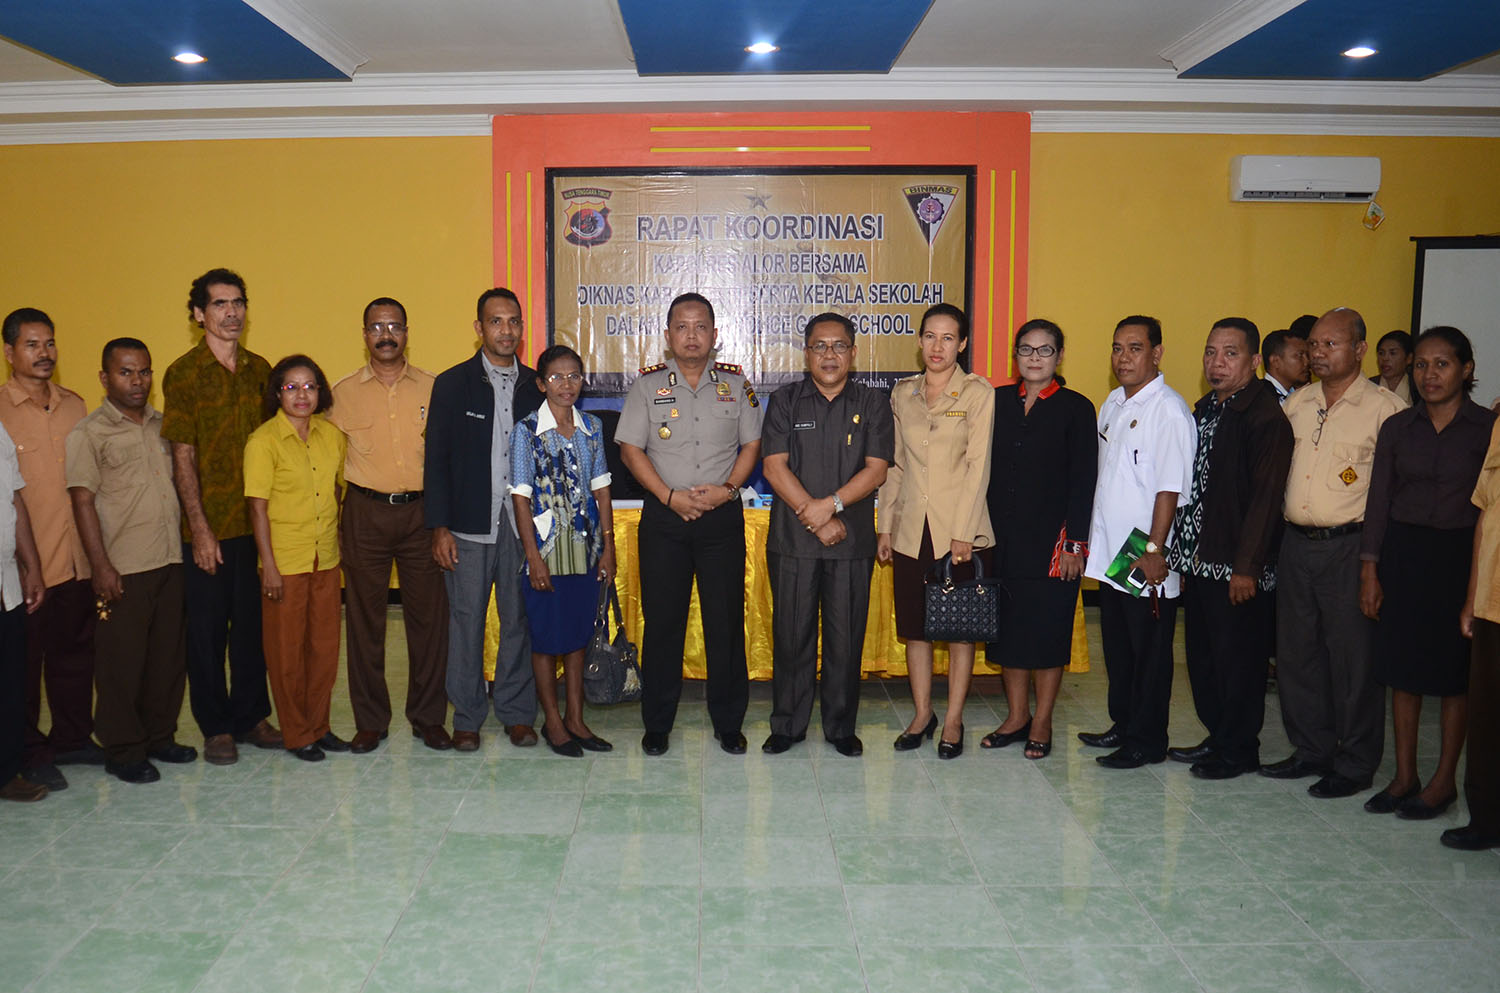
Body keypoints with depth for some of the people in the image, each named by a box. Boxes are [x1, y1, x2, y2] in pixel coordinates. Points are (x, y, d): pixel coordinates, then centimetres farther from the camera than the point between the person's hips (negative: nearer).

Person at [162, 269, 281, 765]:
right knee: (207, 628, 6)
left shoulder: (260, 369, 8)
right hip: (207, 524, -4)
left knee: (253, 623, 11)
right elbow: (183, 458, -8)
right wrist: (200, 528, -12)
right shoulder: (183, 373, -5)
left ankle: (250, 715, 24)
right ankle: (215, 727, 18)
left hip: (256, 520, 4)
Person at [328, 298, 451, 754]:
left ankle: (428, 717, 16)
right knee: (365, 620, 5)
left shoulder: (433, 388, 6)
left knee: (430, 617, 3)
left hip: (421, 512, 0)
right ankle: (370, 721, 17)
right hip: (365, 513, 0)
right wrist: (333, 527, 1)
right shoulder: (343, 392, 5)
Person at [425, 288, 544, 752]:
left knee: (520, 619, 6)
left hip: (523, 523, 2)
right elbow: (436, 460, 0)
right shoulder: (452, 384, 2)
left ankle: (517, 713, 19)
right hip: (469, 526, -2)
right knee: (466, 620, 4)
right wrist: (439, 527, -7)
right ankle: (467, 717, 17)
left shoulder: (537, 386, 8)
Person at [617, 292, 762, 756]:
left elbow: (752, 444, 8)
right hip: (663, 515, 0)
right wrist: (669, 496, -9)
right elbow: (630, 449, 1)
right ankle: (657, 724, 17)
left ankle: (728, 723, 16)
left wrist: (728, 488, -8)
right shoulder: (647, 383, 4)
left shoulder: (736, 382, 7)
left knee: (726, 621, 3)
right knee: (662, 621, 4)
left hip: (723, 515, 1)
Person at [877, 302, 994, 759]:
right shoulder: (902, 393, 9)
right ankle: (922, 713, 23)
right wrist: (885, 524, 8)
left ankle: (953, 721, 16)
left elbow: (978, 465, -8)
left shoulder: (978, 392, -4)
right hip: (910, 528, 4)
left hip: (959, 527, -4)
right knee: (914, 623, 9)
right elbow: (894, 464, 12)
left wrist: (963, 532, -13)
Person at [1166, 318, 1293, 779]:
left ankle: (1239, 750, 16)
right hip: (1198, 559, 8)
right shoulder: (1204, 410, 14)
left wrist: (1247, 566, -19)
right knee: (1201, 655, 15)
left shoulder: (1266, 417, -12)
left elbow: (1265, 496, -16)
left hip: (1236, 567, -8)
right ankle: (1217, 737, 30)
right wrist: (1182, 553, 13)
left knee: (1238, 659, 3)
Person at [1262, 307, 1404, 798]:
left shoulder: (1384, 407, -6)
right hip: (1295, 543, 6)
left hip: (1349, 547, -6)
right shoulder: (1295, 404, 11)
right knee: (1296, 651, 12)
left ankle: (1355, 765, 15)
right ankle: (1311, 751, 26)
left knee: (1353, 657, 2)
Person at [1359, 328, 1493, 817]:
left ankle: (1444, 780, 17)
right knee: (1402, 666, 7)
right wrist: (1370, 570, 1)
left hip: (1460, 555, -3)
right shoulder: (1397, 427, 5)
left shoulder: (1488, 428, -3)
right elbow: (1378, 500, 5)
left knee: (1455, 670, 4)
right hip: (1403, 552, 3)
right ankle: (1404, 776, 19)